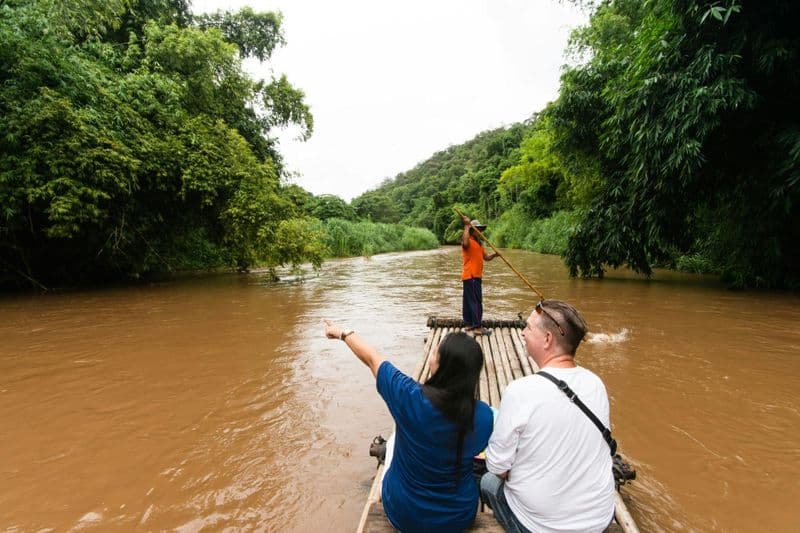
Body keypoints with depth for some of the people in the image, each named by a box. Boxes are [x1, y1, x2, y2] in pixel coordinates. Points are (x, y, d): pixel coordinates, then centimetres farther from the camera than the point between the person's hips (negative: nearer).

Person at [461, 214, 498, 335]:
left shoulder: (479, 243, 20)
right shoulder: (469, 241, -10)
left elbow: (486, 257, 16)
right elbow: (465, 243, -36)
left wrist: (494, 254, -5)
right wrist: (467, 225, -30)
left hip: (476, 276, 10)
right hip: (470, 276, -10)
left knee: (468, 302, 13)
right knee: (476, 302, -9)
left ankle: (468, 325, 19)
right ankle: (477, 327, -6)